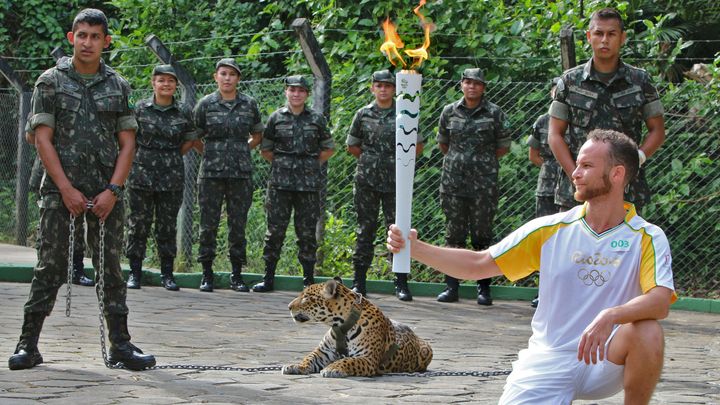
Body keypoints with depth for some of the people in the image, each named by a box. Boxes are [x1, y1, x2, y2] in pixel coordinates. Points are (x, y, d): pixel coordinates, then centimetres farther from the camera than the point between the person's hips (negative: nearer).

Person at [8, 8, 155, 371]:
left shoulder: (118, 86, 9)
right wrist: (66, 189, -10)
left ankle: (120, 344, 9)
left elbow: (127, 143, 7)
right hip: (60, 190, -2)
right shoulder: (51, 81, 3)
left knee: (110, 268, 4)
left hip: (107, 193, 2)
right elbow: (43, 139, -2)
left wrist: (113, 190, -5)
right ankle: (29, 344, 2)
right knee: (50, 267, -3)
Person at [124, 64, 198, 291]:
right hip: (141, 173, -1)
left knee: (167, 224, 4)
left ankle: (167, 273, 11)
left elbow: (190, 140, 16)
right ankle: (135, 272, 8)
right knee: (138, 223, 1)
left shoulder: (183, 113, 4)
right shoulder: (140, 109, 0)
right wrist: (142, 158, 3)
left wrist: (171, 157, 8)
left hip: (171, 176, 1)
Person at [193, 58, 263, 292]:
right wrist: (210, 153, 7)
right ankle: (207, 275, 6)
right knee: (208, 223, -1)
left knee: (238, 224, 3)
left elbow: (257, 135, 20)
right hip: (212, 173, -1)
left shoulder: (249, 104, 7)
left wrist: (241, 150, 11)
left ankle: (237, 275, 9)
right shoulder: (206, 104, 2)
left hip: (241, 173, 1)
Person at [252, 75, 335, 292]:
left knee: (307, 231, 2)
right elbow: (265, 149, 14)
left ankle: (309, 279, 8)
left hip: (309, 184, 0)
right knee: (275, 229, -2)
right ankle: (268, 278, 4)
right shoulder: (276, 118, 7)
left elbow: (329, 148, 17)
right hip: (280, 184, 0)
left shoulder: (317, 119, 8)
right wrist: (281, 164, 6)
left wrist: (313, 165, 8)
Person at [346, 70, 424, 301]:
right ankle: (359, 282, 9)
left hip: (395, 181, -1)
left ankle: (401, 284, 2)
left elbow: (417, 146, 11)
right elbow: (352, 146, 17)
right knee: (365, 231, 4)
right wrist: (370, 160, 11)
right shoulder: (363, 114, 7)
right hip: (367, 181, 1)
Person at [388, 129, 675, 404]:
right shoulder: (550, 230, 2)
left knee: (647, 332, -32)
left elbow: (660, 301, -22)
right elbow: (478, 264, 3)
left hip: (602, 362, -1)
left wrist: (609, 316, -40)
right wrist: (414, 248, -8)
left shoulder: (647, 238, -6)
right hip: (547, 362, 1)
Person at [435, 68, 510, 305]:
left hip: (483, 183, -2)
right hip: (453, 181, 2)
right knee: (454, 234, 3)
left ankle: (484, 288, 5)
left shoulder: (494, 113, 1)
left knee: (482, 235, 0)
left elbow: (503, 146, 8)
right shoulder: (449, 112, 8)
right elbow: (442, 143, 20)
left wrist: (482, 160, 8)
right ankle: (451, 287, 8)